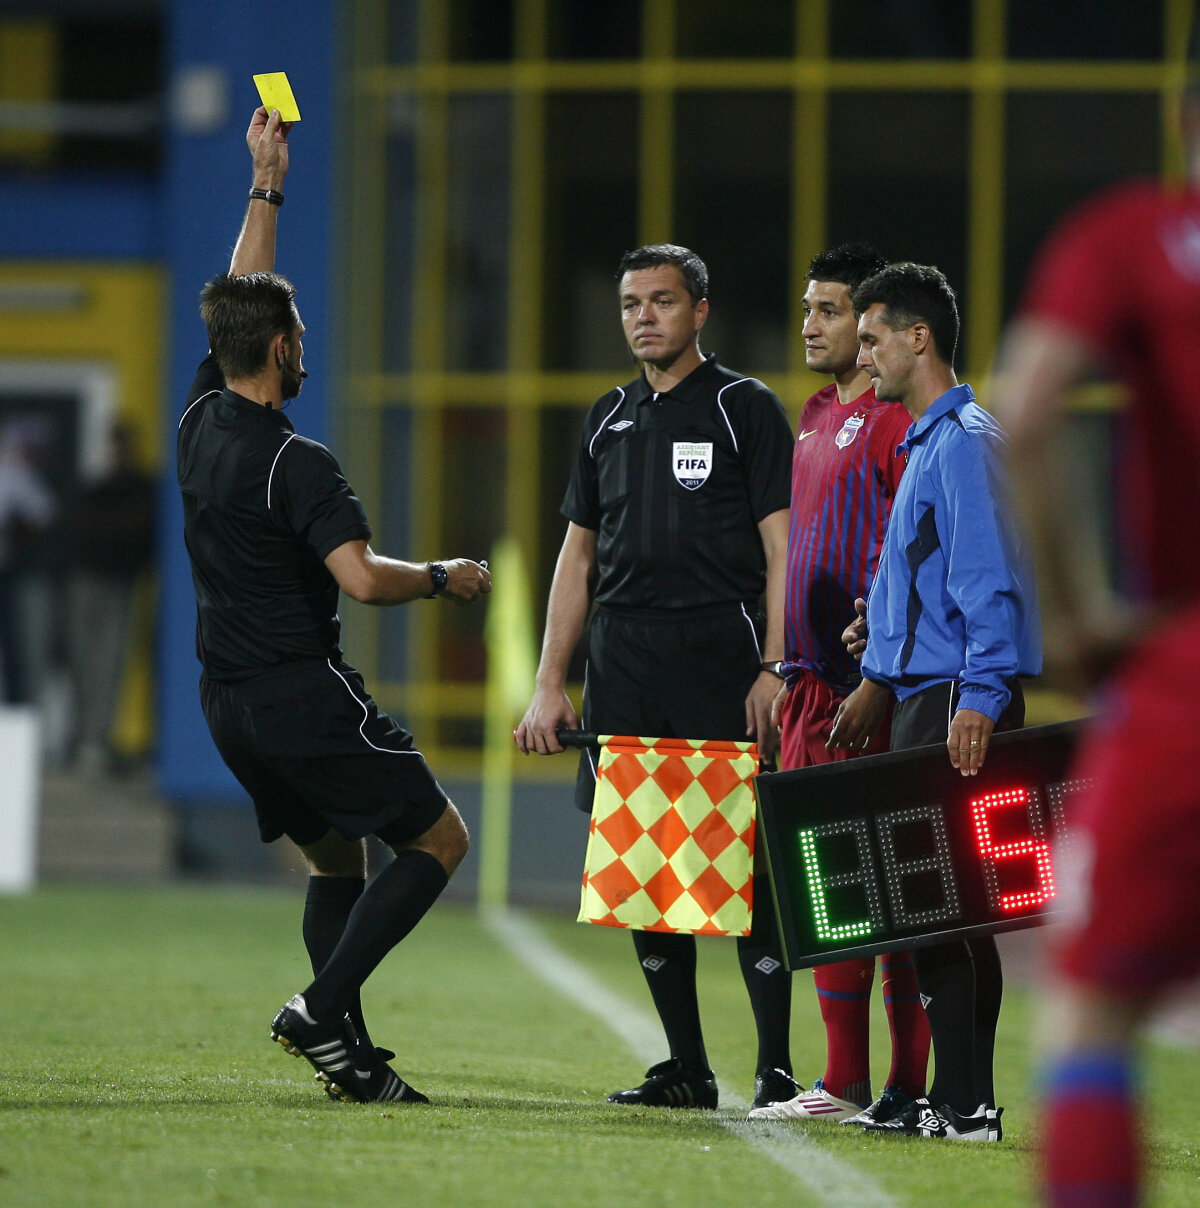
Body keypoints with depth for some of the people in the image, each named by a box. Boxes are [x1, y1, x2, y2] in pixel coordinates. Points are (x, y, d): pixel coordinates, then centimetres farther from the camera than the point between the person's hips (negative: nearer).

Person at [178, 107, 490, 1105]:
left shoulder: (200, 423, 5)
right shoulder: (296, 464, -18)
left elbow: (240, 304, 19)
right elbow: (362, 578, -27)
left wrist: (266, 187, 23)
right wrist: (443, 579, -9)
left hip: (230, 703, 8)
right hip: (305, 692, -8)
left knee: (339, 862, 18)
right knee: (439, 841, 1)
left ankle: (350, 1057, 6)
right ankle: (321, 1010, -13)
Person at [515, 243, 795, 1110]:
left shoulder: (746, 410, 1)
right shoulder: (608, 421, 18)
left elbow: (782, 549, -4)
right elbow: (578, 556, 20)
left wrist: (774, 668, -14)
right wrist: (550, 683, 12)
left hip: (720, 656, -6)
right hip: (623, 663, 6)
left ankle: (777, 1068, -5)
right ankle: (687, 1069, 10)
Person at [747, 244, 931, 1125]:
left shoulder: (895, 419, -10)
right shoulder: (818, 417, 19)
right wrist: (788, 668, 21)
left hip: (872, 684, -9)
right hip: (812, 679, 9)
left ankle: (910, 1086, -4)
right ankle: (844, 1083, 14)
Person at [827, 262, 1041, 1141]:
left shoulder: (965, 442, -11)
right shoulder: (928, 442, 20)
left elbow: (989, 580, -19)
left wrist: (978, 701, -25)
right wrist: (879, 681, 27)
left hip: (958, 701, -10)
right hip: (922, 699, 10)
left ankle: (963, 1102, -12)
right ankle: (960, 1097, 10)